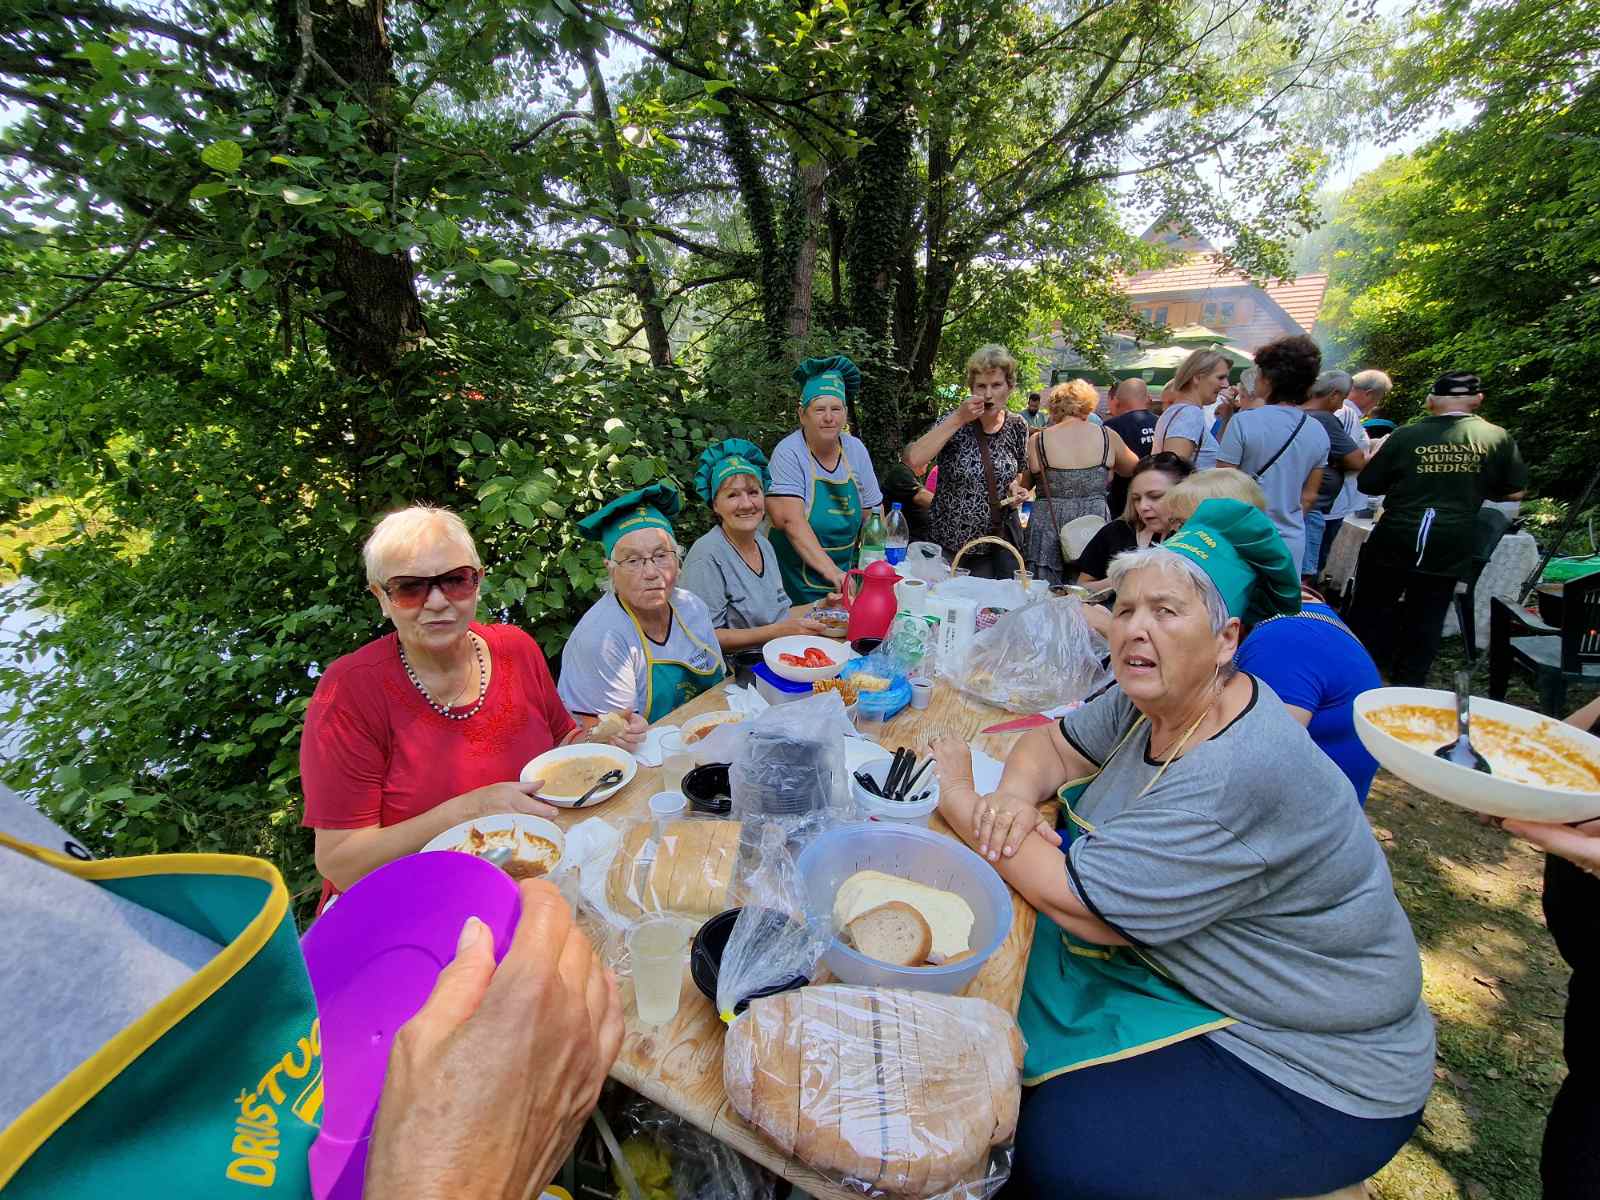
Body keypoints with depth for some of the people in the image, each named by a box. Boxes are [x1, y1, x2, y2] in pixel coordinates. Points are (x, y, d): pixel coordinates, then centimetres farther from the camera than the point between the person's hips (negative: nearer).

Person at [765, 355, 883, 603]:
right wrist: (831, 571, -33)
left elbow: (872, 513, 9)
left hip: (844, 575, 5)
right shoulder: (788, 453, -15)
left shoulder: (856, 449, 1)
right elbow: (791, 521, -26)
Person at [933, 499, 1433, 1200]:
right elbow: (1053, 742, 5)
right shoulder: (1148, 700, -6)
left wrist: (960, 801, -20)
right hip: (1197, 976, 8)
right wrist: (1016, 793, -19)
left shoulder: (1239, 777, -33)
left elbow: (1082, 904, -30)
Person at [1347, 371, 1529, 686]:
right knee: (1426, 619, 11)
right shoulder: (1498, 438, -1)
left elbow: (1366, 484, 1)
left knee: (1370, 610, 11)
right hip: (1450, 548, 2)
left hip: (1394, 541, -1)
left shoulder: (1406, 435, -5)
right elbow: (1514, 493, 6)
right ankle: (1409, 682, 17)